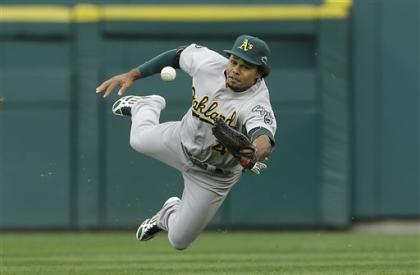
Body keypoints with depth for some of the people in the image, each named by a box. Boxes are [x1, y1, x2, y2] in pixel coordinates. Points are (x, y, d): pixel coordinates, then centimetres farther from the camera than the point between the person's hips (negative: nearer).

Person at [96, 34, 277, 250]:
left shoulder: (257, 104, -41)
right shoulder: (209, 63, -26)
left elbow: (264, 134, -62)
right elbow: (178, 56, -6)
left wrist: (255, 153, -85)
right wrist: (131, 75, -8)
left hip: (213, 175, -3)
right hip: (183, 140, 3)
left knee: (179, 241, 5)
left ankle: (169, 213, 42)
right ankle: (146, 107, 54)